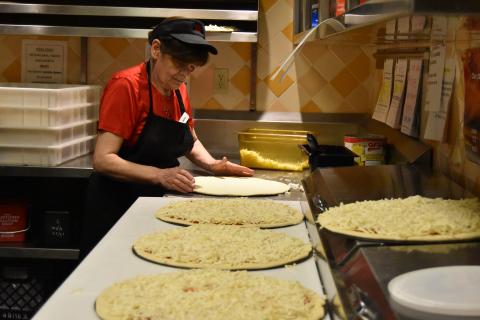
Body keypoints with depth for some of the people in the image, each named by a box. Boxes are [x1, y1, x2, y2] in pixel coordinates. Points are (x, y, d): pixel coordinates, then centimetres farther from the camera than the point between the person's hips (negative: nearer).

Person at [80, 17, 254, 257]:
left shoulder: (178, 90, 4)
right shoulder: (126, 86, -17)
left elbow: (190, 141, 20)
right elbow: (103, 160, -22)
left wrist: (212, 165, 1)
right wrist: (159, 175, -33)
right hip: (115, 207, -7)